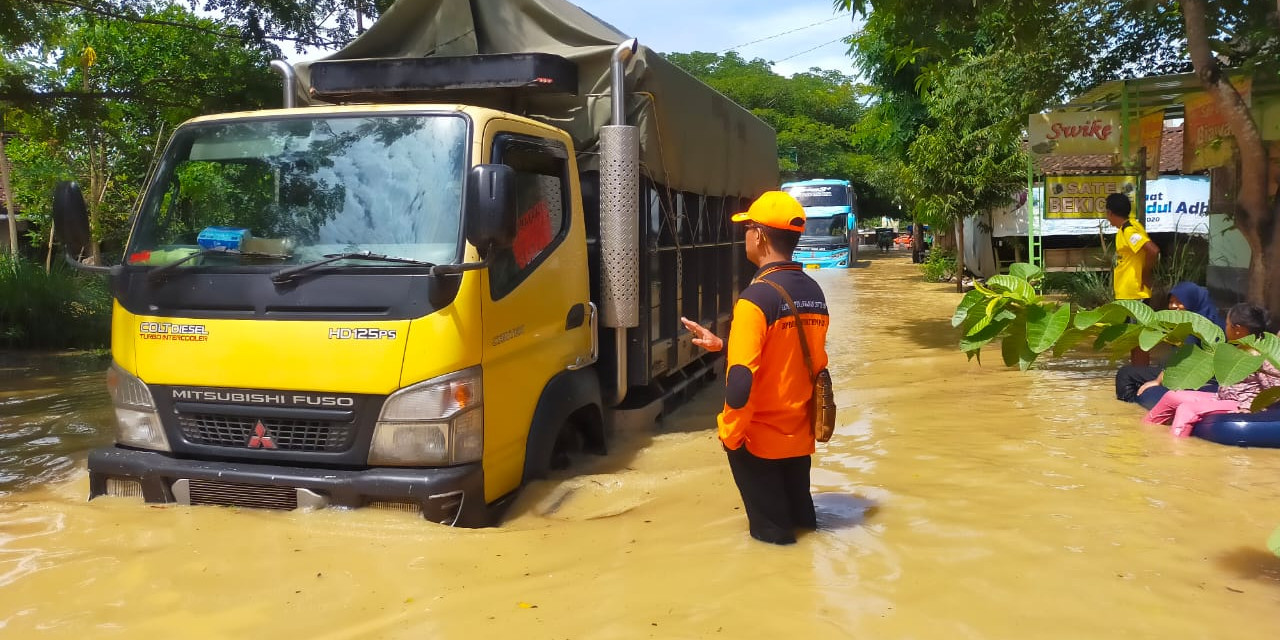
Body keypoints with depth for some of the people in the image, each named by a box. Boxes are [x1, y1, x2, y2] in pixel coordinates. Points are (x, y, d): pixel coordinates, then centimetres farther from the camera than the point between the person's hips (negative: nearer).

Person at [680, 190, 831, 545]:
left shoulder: (756, 298, -22)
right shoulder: (814, 292, 2)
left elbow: (742, 380, -25)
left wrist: (729, 433, -12)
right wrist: (723, 345, 16)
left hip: (761, 438, -7)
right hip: (800, 435, 7)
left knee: (771, 533, 10)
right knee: (799, 520, 22)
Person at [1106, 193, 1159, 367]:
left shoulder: (1129, 230, -17)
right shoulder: (1127, 227, 12)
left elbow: (1153, 251, -29)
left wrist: (1146, 275, -16)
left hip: (1134, 293, -10)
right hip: (1128, 293, 10)